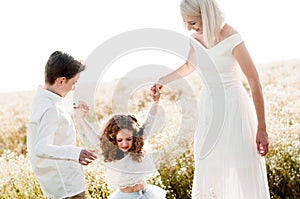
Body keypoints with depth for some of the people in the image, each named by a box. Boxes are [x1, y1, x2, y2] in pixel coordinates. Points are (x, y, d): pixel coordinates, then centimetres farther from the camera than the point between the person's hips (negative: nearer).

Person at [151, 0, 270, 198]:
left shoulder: (231, 38, -19)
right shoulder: (196, 37, 1)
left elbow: (255, 82, -17)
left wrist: (262, 129, -17)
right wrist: (162, 80, 28)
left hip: (233, 108, -6)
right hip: (208, 109, 6)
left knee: (244, 176, -3)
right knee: (209, 173, 8)